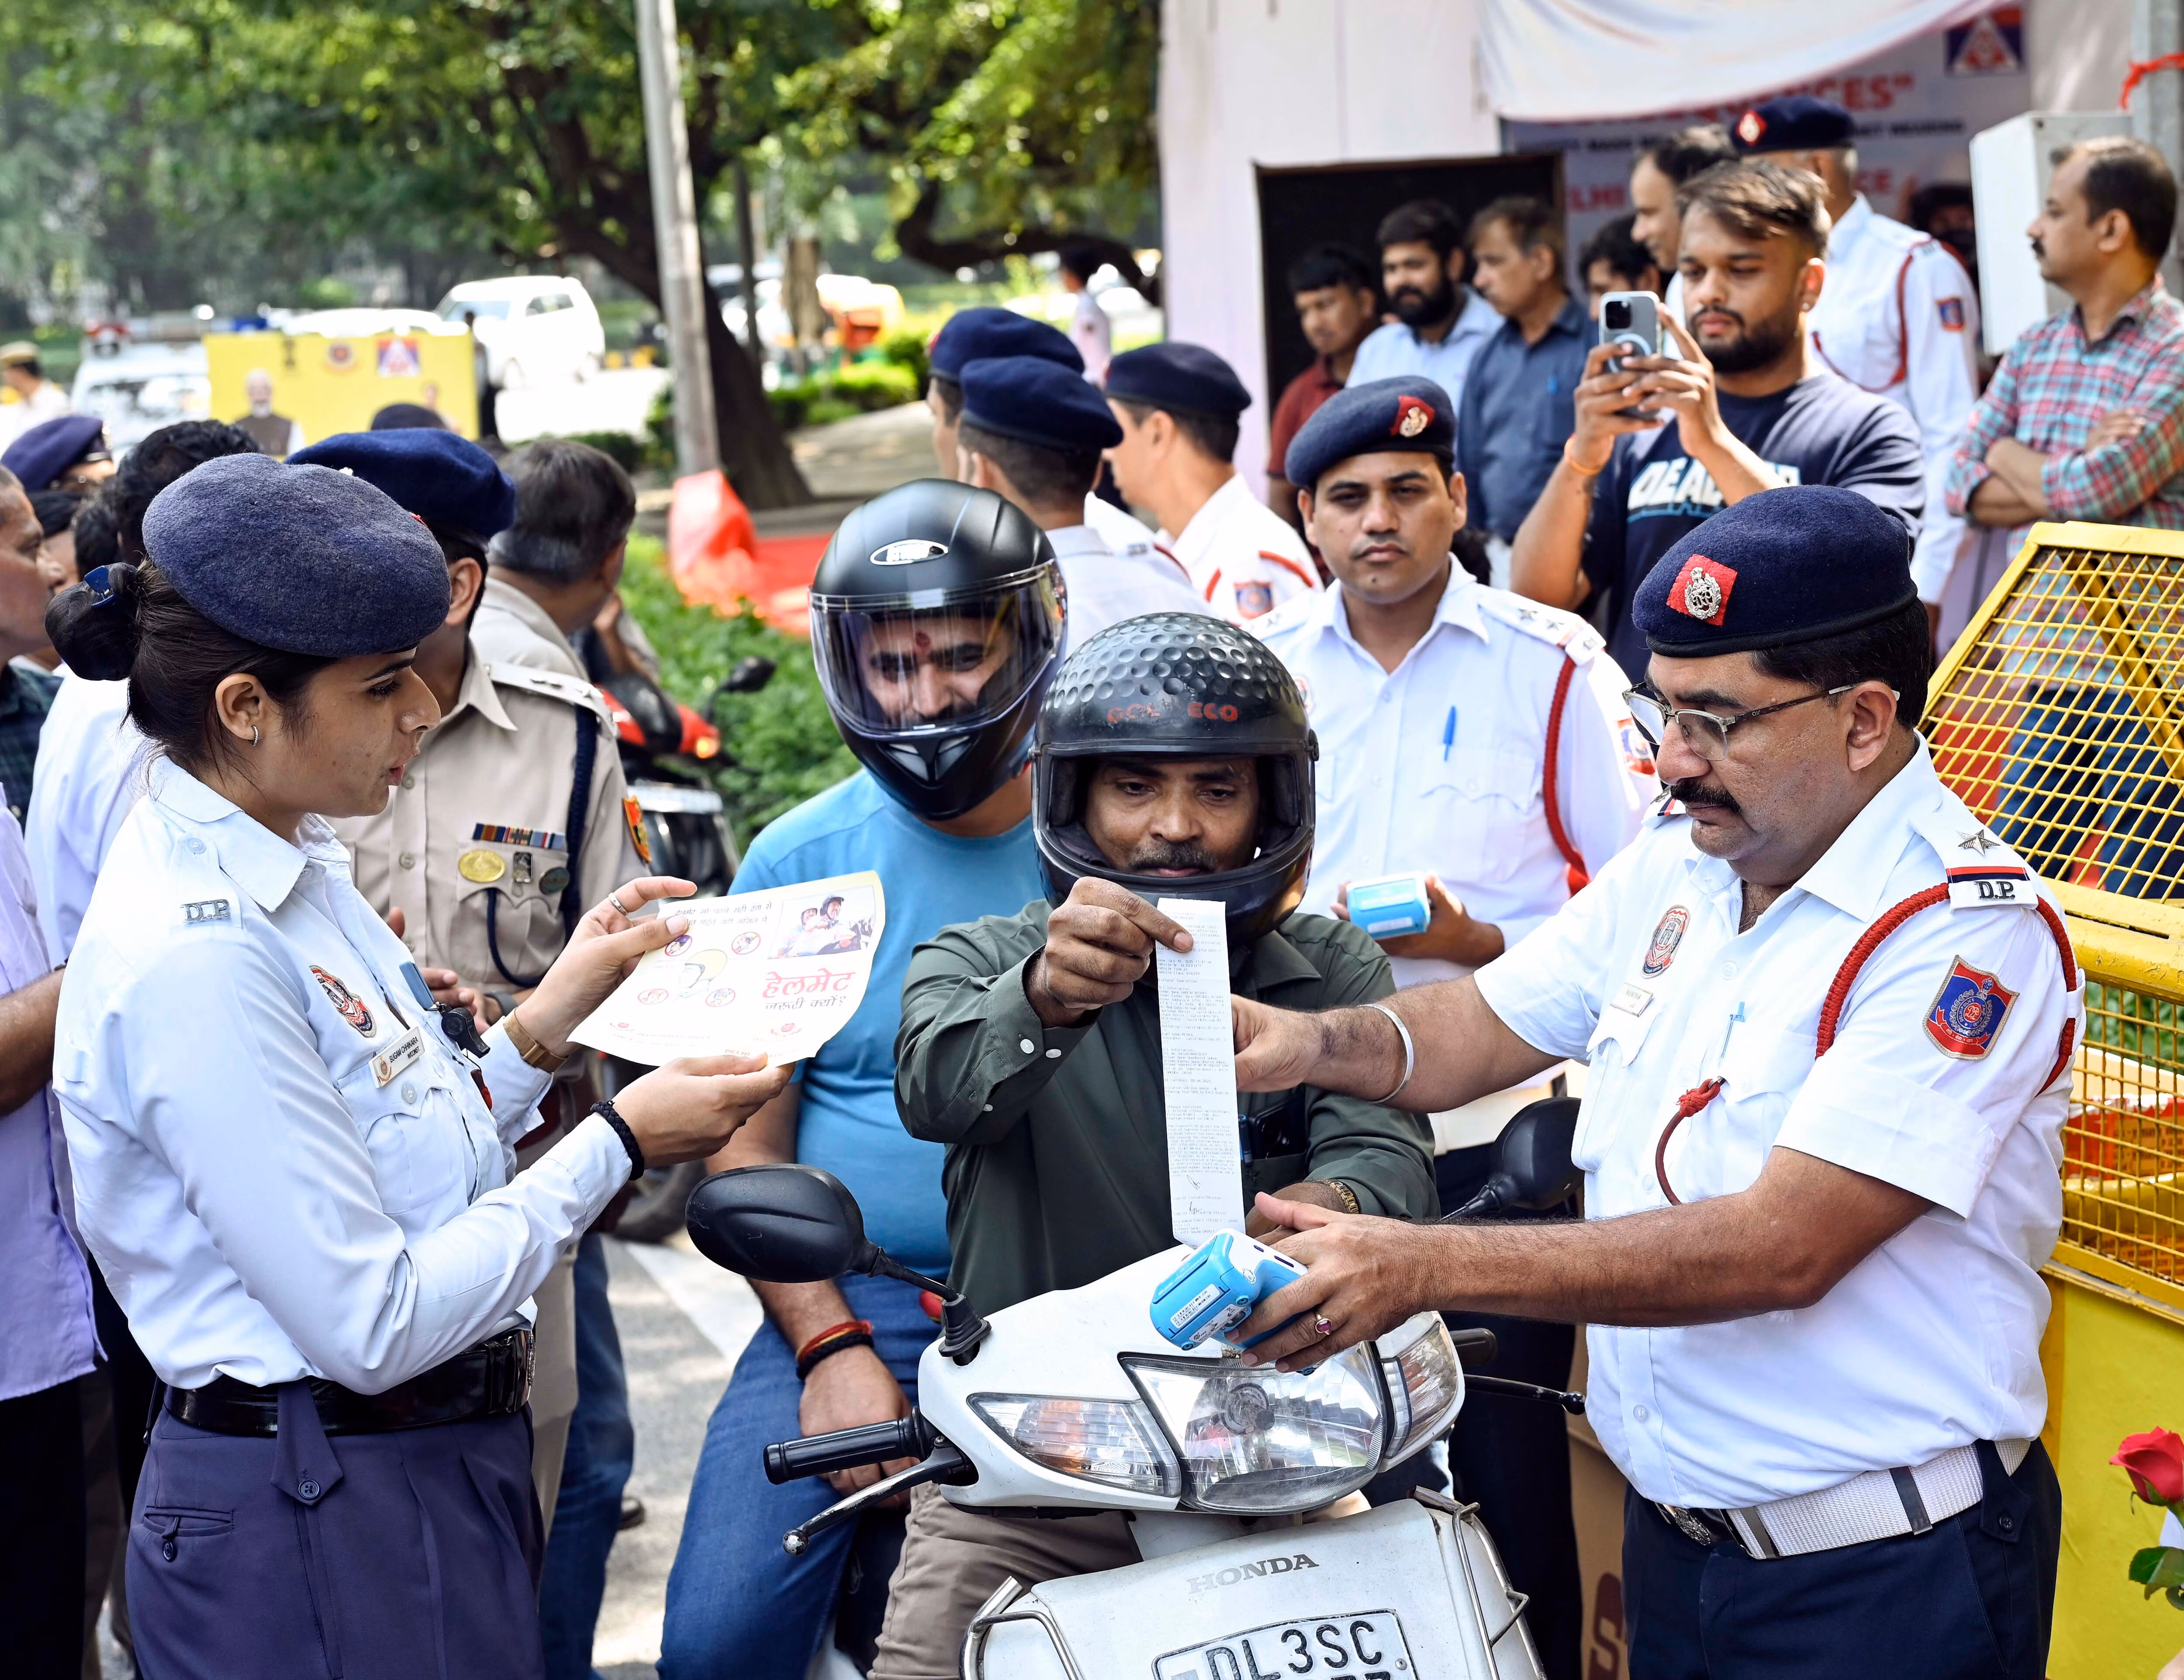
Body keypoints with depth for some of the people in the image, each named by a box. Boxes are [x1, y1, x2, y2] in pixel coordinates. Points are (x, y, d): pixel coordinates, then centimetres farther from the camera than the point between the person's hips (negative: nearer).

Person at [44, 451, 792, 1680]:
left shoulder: (288, 870, 8)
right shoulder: (194, 955, -23)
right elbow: (373, 1323, -22)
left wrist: (545, 1024, 3)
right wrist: (618, 1144, -15)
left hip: (446, 1470, 9)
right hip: (311, 1531, -9)